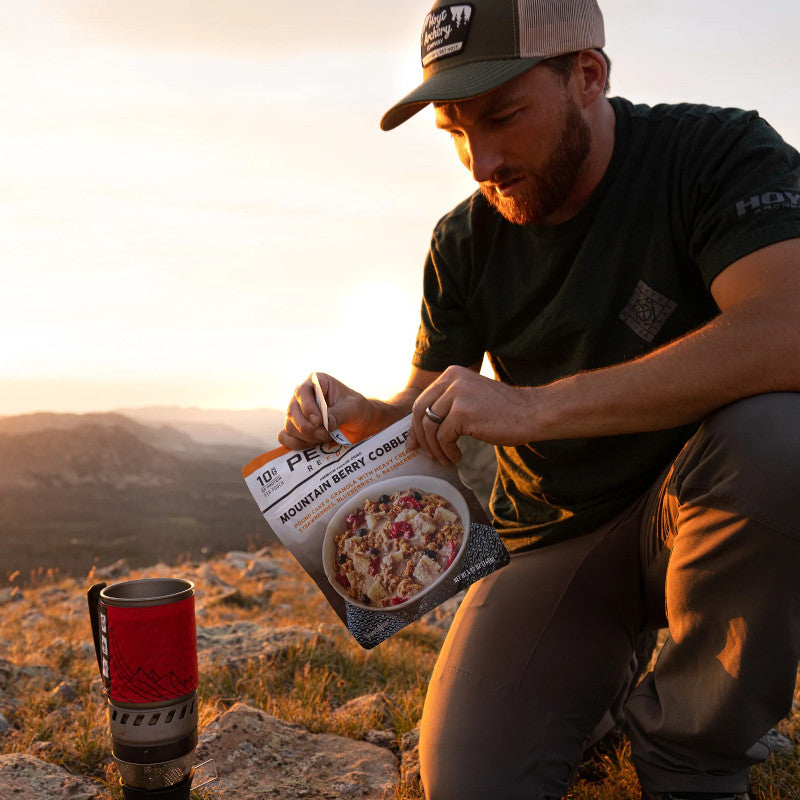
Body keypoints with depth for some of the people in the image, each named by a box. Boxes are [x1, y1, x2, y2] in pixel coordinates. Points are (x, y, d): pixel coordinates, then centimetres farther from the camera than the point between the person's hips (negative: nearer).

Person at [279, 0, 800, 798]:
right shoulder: (464, 242, 1)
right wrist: (358, 416, -17)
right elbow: (425, 416, 6)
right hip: (550, 540, 3)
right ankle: (595, 680, 16)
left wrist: (533, 407, -35)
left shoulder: (717, 153, -13)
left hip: (693, 513, -2)